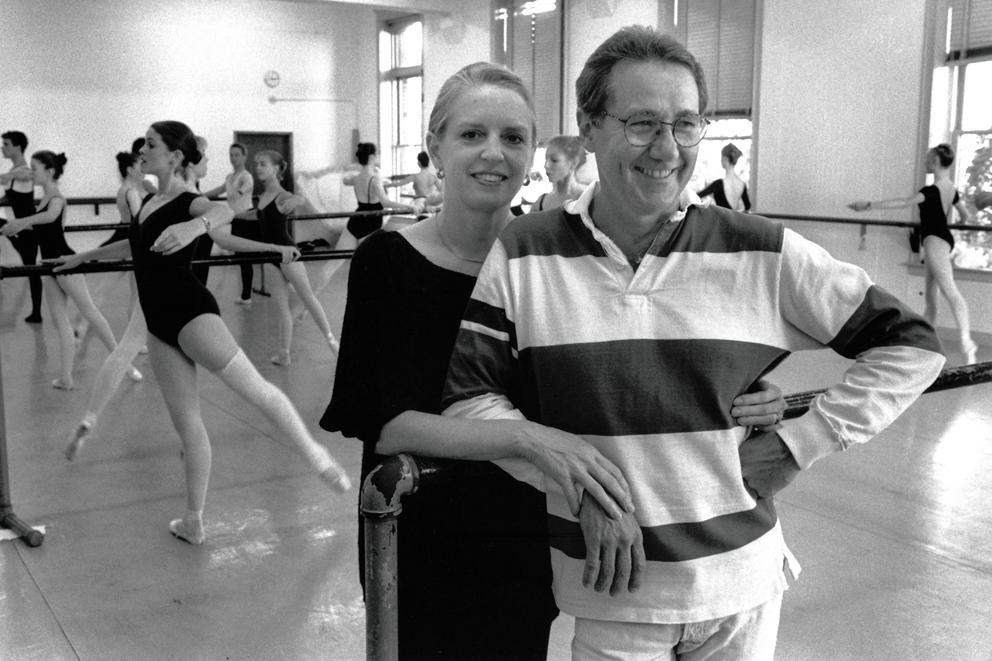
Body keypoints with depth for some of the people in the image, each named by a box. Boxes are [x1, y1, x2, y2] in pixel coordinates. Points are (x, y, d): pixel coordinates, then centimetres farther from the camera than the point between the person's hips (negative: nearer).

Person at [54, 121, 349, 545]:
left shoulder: (188, 202, -9)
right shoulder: (150, 202, 16)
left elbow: (224, 211, -34)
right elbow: (137, 246, 36)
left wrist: (195, 225, -54)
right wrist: (85, 256, 43)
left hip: (189, 311, -7)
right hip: (160, 324, 7)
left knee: (252, 387, -18)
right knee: (186, 422, 8)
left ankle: (316, 456, -8)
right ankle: (193, 521, 14)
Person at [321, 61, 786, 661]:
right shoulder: (388, 262, -11)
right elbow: (387, 425, -21)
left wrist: (743, 402, -21)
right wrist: (525, 436, -34)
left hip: (530, 549, 2)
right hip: (422, 550, -2)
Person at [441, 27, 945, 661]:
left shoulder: (762, 253, -6)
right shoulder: (522, 255, -7)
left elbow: (911, 346, 0)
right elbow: (467, 395, -7)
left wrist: (798, 443, -8)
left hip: (742, 583, 2)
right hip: (609, 589, -1)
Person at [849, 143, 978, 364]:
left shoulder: (933, 190, -15)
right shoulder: (951, 189, 12)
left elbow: (903, 202, -26)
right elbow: (966, 216, 26)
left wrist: (869, 205, -29)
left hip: (935, 239, -10)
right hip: (943, 237, 10)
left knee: (949, 290, -22)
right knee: (929, 296, 14)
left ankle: (966, 341, -34)